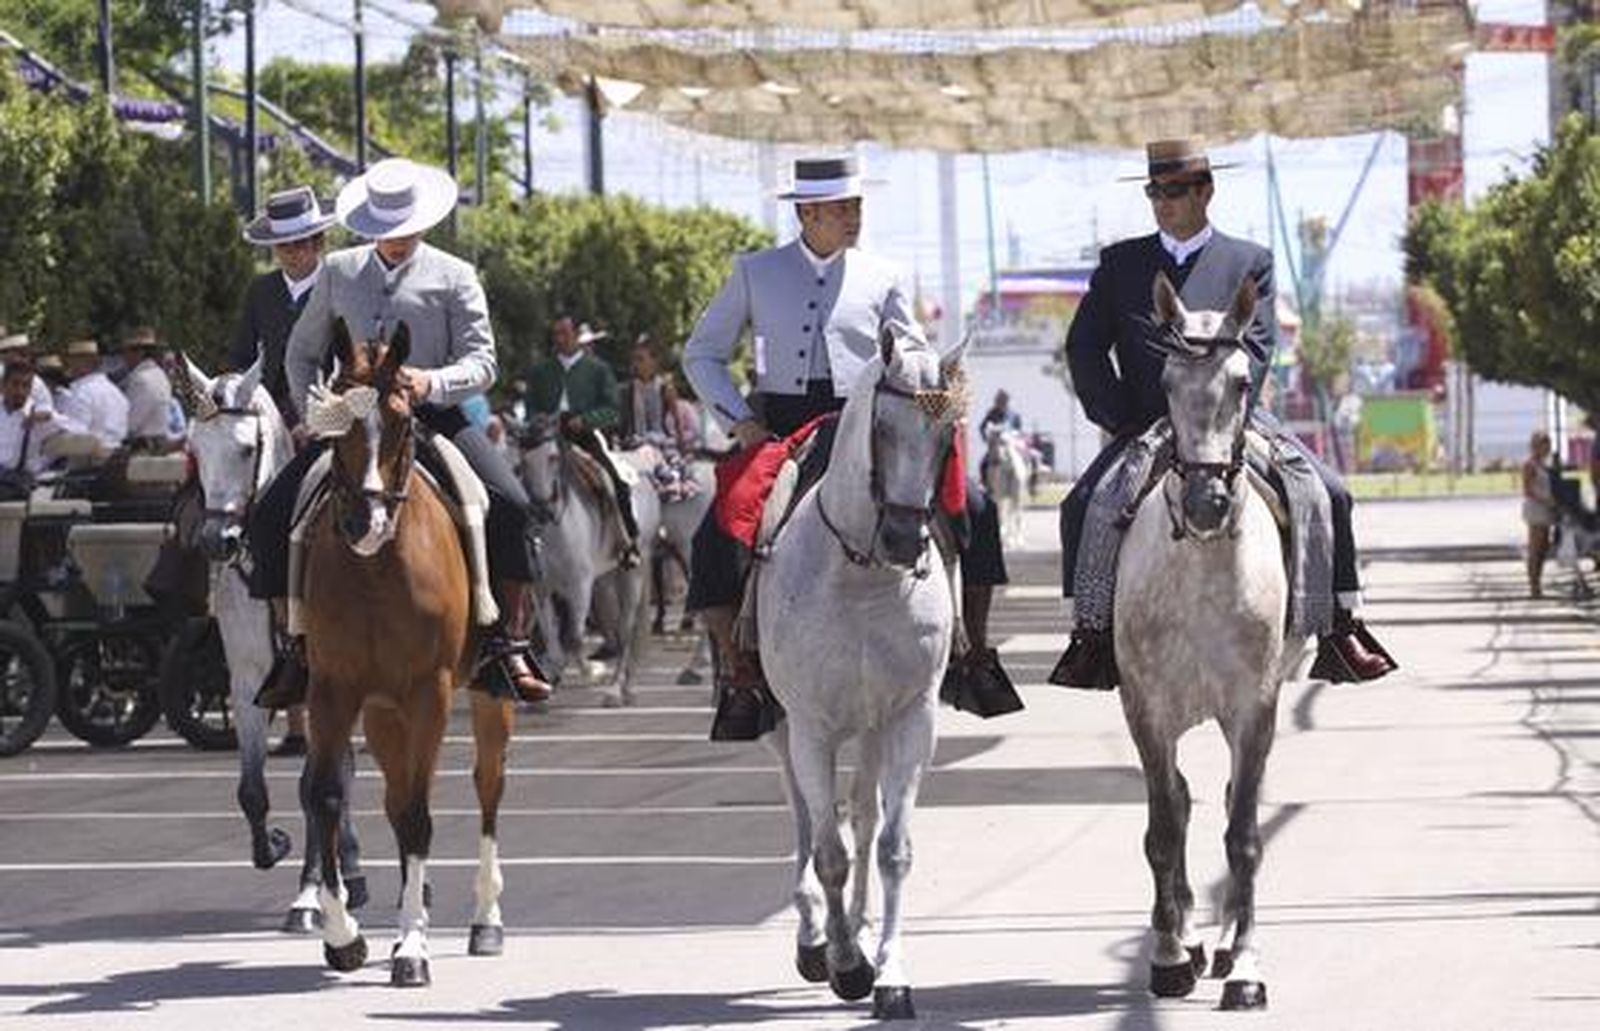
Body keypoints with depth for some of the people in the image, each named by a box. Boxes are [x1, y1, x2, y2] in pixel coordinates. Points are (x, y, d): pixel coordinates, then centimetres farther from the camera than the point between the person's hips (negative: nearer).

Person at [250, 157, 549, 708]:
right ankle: (299, 649, -1)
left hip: (433, 416, -3)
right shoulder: (338, 272, 13)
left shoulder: (454, 278, 4)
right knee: (271, 516, -13)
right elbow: (301, 353, 21)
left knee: (508, 505, -28)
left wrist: (432, 383, -23)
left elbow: (481, 363, -3)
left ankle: (508, 644, -21)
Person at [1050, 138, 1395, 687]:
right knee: (1081, 506, -25)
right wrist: (1118, 421, -5)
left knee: (1327, 494, -19)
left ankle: (1340, 626, -9)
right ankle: (1090, 631, -12)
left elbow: (1255, 348, -1)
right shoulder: (1120, 263, 14)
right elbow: (1084, 347, 8)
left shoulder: (1250, 262, 10)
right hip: (1143, 428, 1)